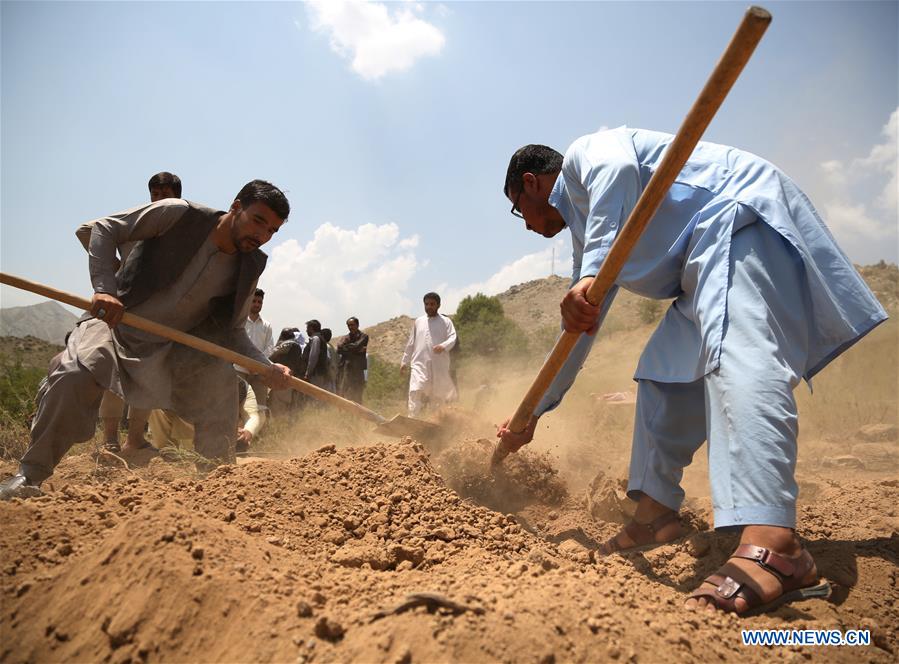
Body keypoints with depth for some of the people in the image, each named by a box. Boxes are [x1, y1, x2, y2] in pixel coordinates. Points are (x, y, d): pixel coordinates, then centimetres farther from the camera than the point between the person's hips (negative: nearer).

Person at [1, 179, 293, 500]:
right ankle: (29, 475, -11)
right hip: (112, 321, -4)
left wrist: (268, 367, -17)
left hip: (170, 347, 4)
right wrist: (105, 288, -25)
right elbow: (105, 229, -10)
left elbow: (233, 332, 1)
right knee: (76, 376, -28)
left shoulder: (246, 271, -5)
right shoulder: (178, 214, -15)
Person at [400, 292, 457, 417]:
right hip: (420, 364, 1)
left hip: (439, 365, -1)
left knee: (441, 394, 7)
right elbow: (411, 343, 21)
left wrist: (443, 346, -29)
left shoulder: (446, 322, 6)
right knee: (415, 390, -19)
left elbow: (452, 338, -8)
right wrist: (405, 362, 20)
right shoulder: (418, 321, 16)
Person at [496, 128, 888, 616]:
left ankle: (772, 544, -43)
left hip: (744, 214, -10)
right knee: (662, 372, 9)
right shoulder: (584, 228, 25)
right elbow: (577, 331, 27)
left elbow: (617, 168, -26)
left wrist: (590, 275, -35)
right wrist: (531, 415, 30)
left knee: (737, 356, -29)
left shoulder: (583, 154, 2)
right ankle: (655, 513, 12)